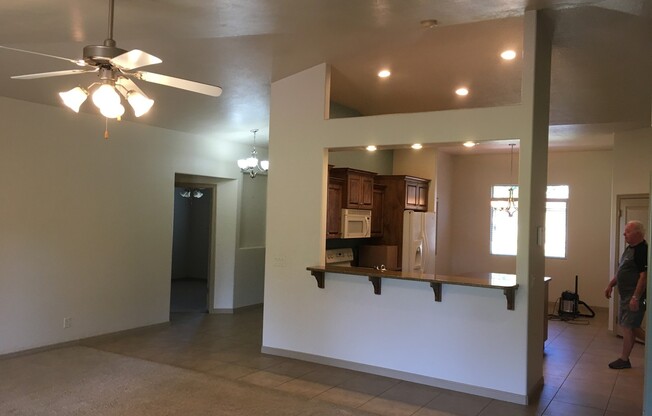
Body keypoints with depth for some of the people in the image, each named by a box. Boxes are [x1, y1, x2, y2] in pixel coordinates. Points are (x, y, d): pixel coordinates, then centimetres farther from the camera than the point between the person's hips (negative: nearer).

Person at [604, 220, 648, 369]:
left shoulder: (643, 250, -19)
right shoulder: (630, 248, 12)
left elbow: (644, 276, -24)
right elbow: (621, 271, 21)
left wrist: (636, 298, -26)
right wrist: (610, 285, 17)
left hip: (635, 296, -10)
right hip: (626, 295, 10)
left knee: (628, 326, -1)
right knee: (631, 326, 15)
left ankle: (624, 360, 10)